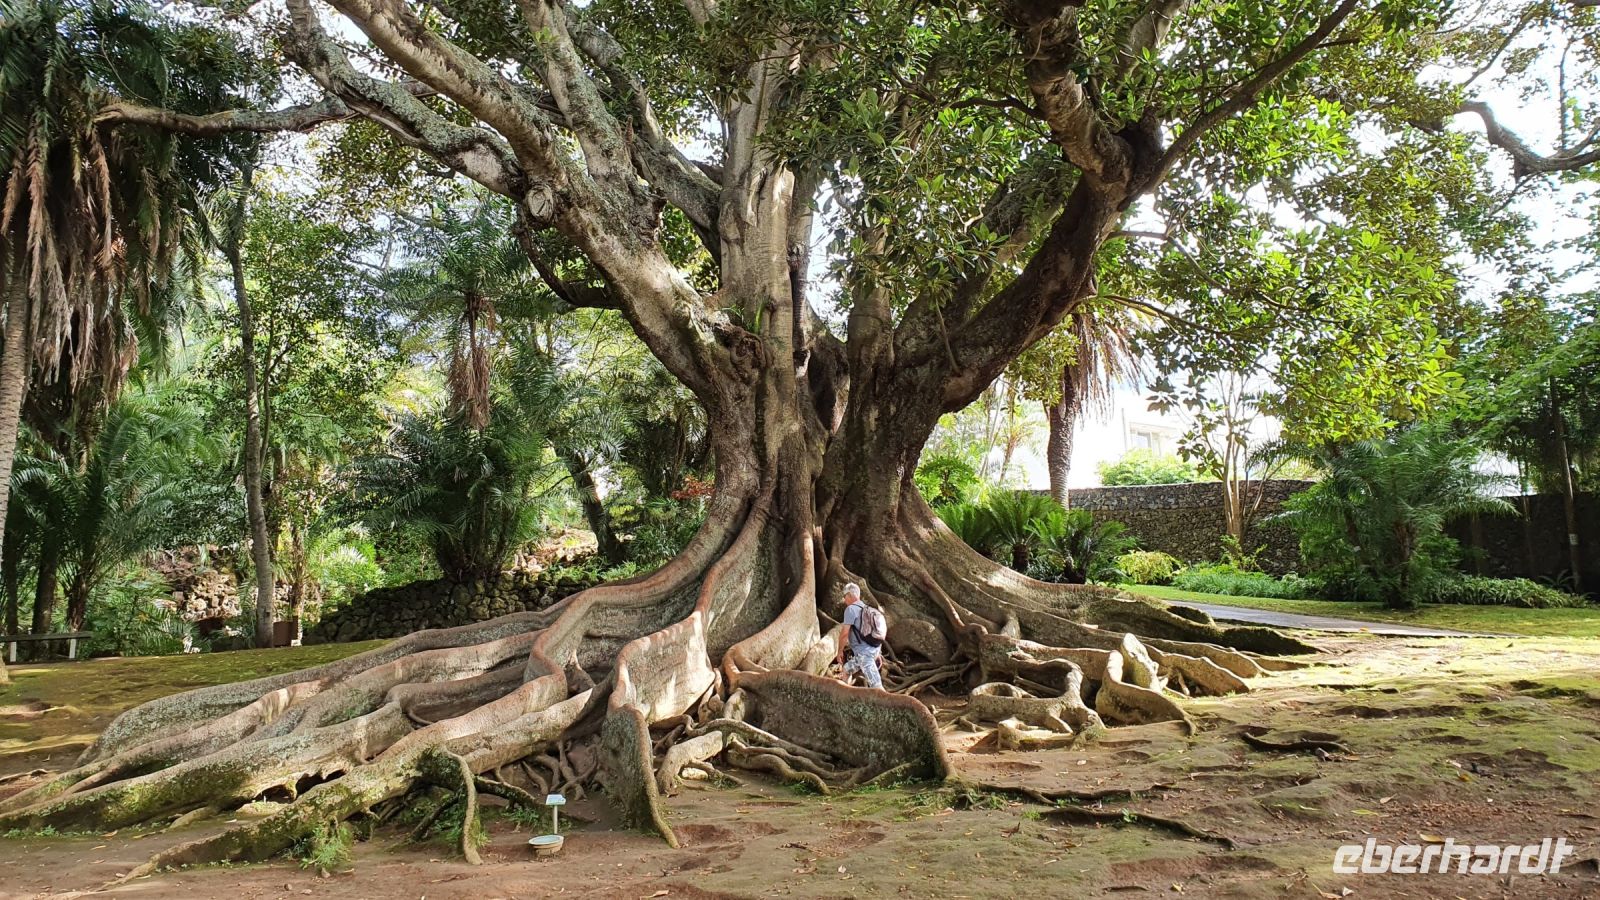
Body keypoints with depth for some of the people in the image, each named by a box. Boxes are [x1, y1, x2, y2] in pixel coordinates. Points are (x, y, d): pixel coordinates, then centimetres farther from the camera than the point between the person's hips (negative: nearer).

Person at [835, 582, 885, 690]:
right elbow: (877, 634, 21)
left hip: (863, 653, -9)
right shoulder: (868, 610, 19)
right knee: (847, 669, 29)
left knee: (876, 685, -14)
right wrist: (877, 655, 26)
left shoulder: (851, 609, -7)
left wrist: (840, 651, -1)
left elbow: (844, 633, -13)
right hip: (873, 651, 9)